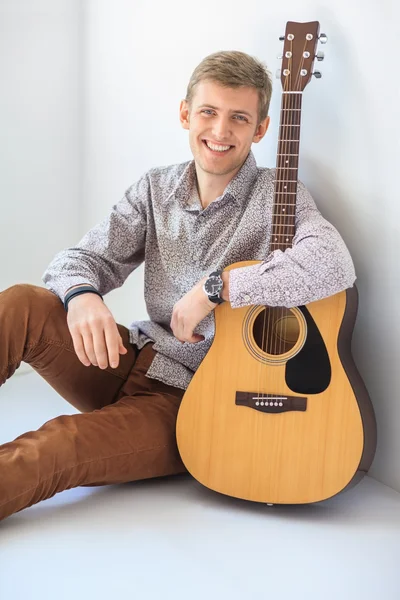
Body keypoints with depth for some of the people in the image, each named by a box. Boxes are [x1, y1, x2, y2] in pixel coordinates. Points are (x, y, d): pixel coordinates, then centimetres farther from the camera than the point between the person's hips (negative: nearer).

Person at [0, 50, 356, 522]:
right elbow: (83, 257, 2)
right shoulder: (155, 190, 8)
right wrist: (81, 296, -24)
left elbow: (334, 265, -29)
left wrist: (216, 287, -28)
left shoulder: (278, 196, -8)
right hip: (128, 363, 5)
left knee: (55, 448, -30)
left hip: (192, 399, -5)